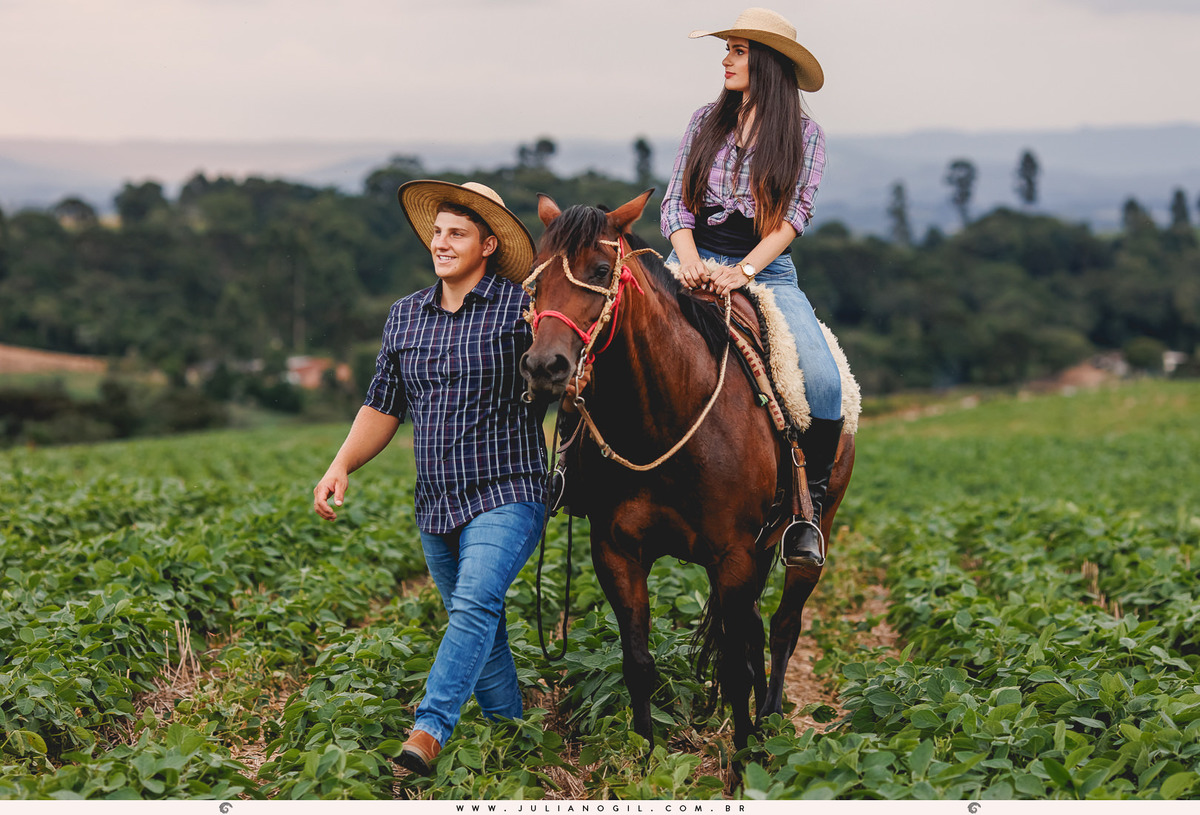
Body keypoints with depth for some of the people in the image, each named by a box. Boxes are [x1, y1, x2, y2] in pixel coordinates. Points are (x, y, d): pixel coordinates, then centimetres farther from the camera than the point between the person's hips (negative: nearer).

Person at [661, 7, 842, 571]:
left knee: (823, 379, -26)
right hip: (695, 261, 2)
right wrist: (690, 262, -15)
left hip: (768, 271, -2)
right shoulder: (706, 122, 11)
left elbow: (793, 218, -5)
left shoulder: (804, 135, 5)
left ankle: (808, 506, -12)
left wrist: (744, 271, -22)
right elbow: (676, 203, 5)